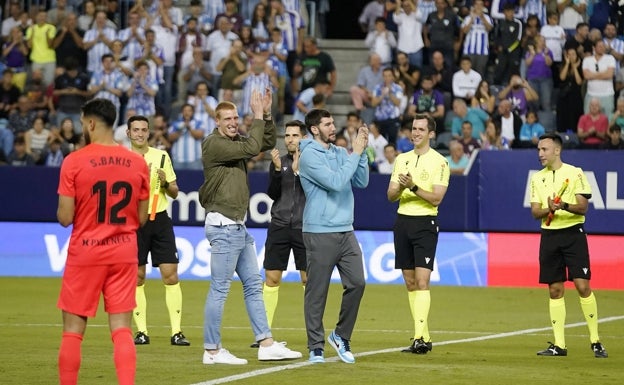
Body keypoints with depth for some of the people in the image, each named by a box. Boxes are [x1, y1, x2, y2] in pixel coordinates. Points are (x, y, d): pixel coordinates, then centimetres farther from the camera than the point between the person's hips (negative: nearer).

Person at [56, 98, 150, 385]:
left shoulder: (73, 162, -9)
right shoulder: (137, 163, 1)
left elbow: (65, 218, -10)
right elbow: (141, 218, 6)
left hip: (84, 253, -3)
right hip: (124, 254, 3)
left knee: (73, 330, 6)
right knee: (121, 329, 1)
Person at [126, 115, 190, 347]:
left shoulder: (161, 156, 8)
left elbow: (174, 193, 11)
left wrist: (165, 183, -10)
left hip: (160, 220, 1)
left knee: (170, 275, -5)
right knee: (137, 278, 0)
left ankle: (176, 332, -5)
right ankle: (141, 332, 7)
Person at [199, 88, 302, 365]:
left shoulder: (235, 142, 14)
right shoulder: (214, 145, -13)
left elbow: (267, 143, 17)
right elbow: (251, 148, -21)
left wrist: (267, 114, 4)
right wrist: (258, 116, -13)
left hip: (238, 227, 10)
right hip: (223, 225, -10)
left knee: (253, 285, 10)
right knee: (219, 289, -6)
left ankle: (266, 345, 13)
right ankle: (212, 351, -1)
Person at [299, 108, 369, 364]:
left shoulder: (340, 153, 13)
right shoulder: (309, 156, -10)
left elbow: (361, 182, 8)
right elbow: (336, 182, -19)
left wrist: (361, 151, -2)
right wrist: (355, 153, -14)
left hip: (345, 231, 6)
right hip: (320, 234, -6)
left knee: (356, 283, 0)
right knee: (317, 292, 0)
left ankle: (341, 336, 16)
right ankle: (316, 347, 7)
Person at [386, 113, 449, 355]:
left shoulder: (439, 162, -4)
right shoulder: (401, 159, 13)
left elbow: (436, 198, -11)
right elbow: (391, 196, 8)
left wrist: (414, 187, -24)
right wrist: (401, 187, -13)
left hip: (425, 223, -6)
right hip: (402, 221, 6)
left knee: (422, 282, -14)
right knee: (410, 283, 6)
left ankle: (419, 339, -19)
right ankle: (425, 337, 13)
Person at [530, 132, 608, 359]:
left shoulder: (575, 173, -1)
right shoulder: (538, 178, 12)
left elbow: (583, 207, -5)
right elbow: (535, 212, 7)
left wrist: (564, 206, -24)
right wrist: (549, 209, -14)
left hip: (573, 233, -4)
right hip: (550, 236, 4)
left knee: (582, 286, -10)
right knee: (555, 290, 4)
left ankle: (595, 341, -3)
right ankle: (559, 345, 7)